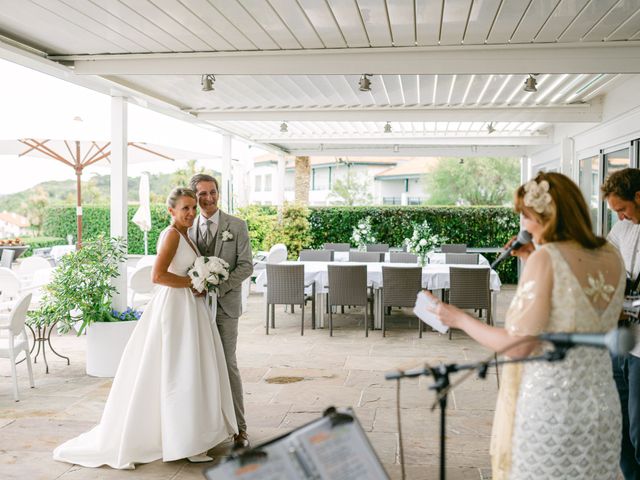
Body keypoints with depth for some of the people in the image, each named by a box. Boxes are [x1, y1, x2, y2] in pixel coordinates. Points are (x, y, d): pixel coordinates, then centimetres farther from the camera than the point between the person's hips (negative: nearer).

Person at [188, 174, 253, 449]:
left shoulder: (236, 226, 0)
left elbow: (246, 266, -4)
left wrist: (217, 288, -14)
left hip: (224, 305, -3)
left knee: (227, 365, -3)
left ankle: (239, 428, 6)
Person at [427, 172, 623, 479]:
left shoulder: (545, 259, -17)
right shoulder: (611, 257, 1)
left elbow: (518, 346, -19)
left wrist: (459, 319, -6)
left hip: (550, 407, -6)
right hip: (602, 405, 7)